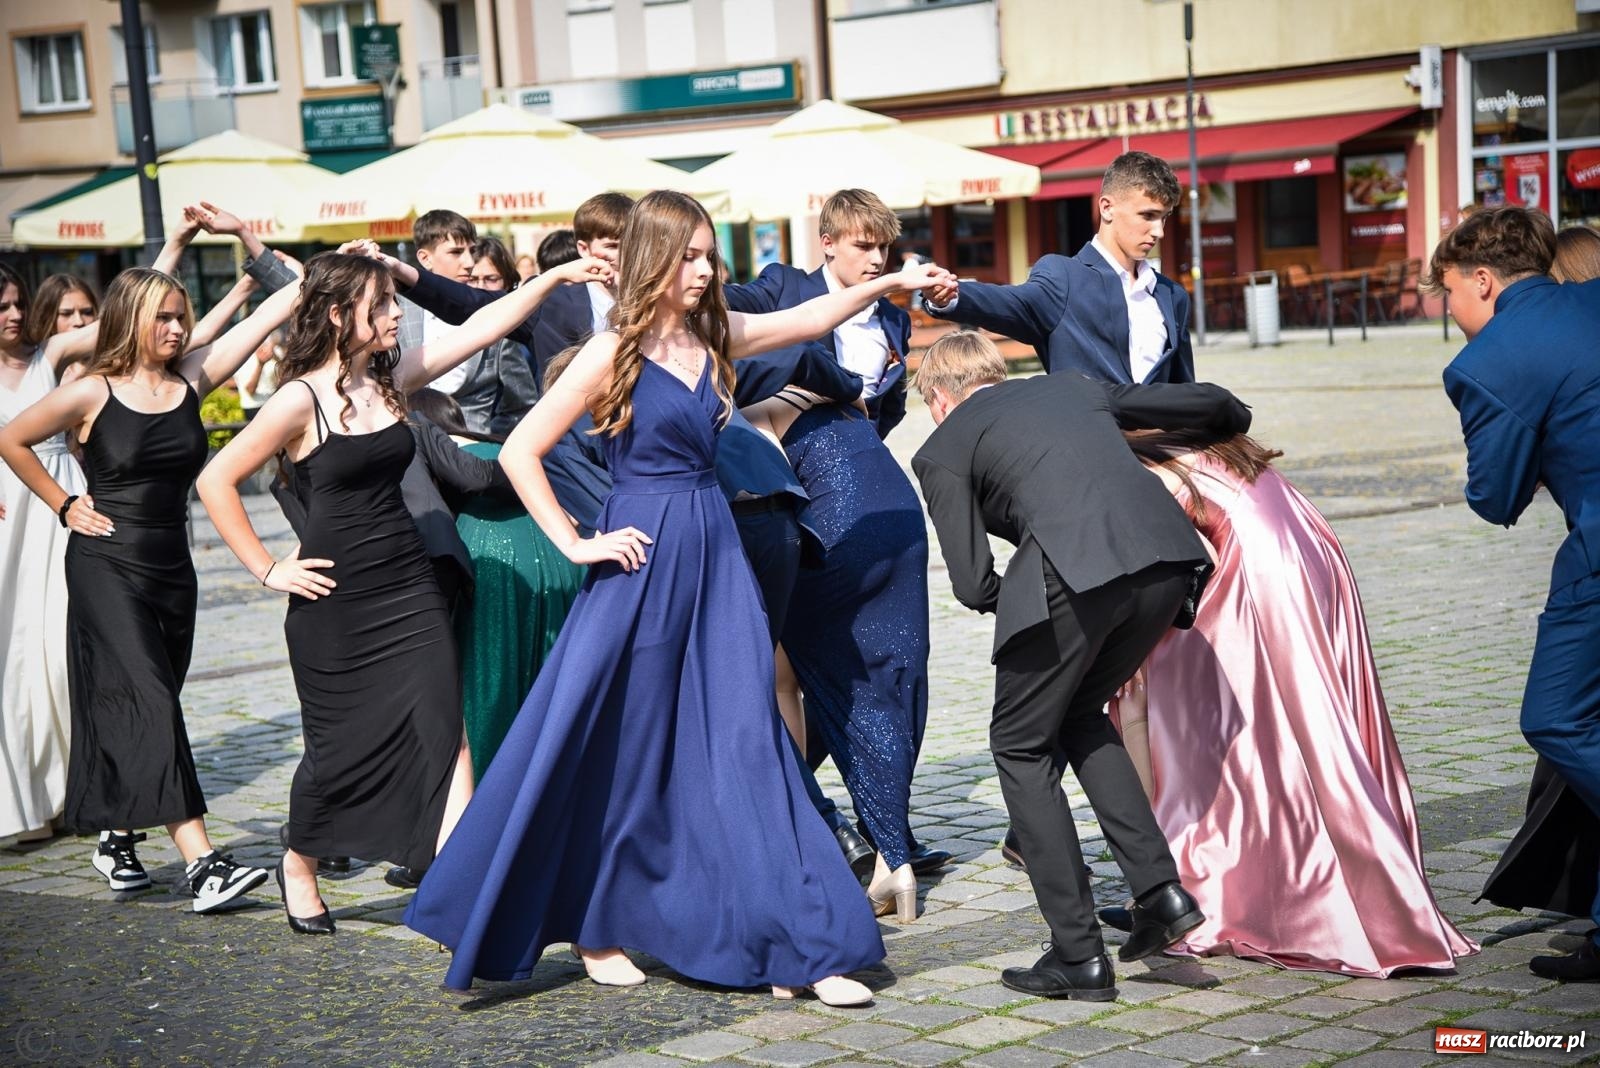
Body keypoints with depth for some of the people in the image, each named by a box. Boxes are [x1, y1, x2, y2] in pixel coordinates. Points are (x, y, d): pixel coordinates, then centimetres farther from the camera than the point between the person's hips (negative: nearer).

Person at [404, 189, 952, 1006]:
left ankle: (797, 946, 3)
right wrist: (575, 545, -8)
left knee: (743, 747, 3)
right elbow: (519, 453, -8)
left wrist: (888, 284, 3)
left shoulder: (714, 338, 9)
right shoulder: (614, 353, -7)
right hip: (644, 560, -5)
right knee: (611, 753, 4)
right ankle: (589, 925, 23)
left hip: (715, 554, 5)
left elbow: (812, 318, 16)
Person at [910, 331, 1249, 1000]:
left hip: (1073, 572, -6)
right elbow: (1208, 402, 36)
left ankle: (1078, 956, 13)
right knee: (1078, 716, 28)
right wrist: (1234, 430, 59)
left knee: (1021, 745, 14)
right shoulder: (1076, 388, 31)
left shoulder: (943, 449, 16)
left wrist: (1011, 596, 32)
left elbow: (973, 584, 9)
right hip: (1169, 556, 6)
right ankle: (1161, 889, 17)